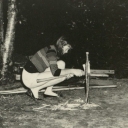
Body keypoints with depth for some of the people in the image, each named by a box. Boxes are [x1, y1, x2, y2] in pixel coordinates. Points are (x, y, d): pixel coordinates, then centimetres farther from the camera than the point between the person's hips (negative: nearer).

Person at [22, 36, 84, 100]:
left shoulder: (56, 52, 9)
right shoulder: (51, 50, -20)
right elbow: (55, 72, -29)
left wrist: (68, 72, -2)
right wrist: (72, 71, -25)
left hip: (35, 74, 9)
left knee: (61, 64, 2)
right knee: (61, 75, -16)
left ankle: (48, 91, 2)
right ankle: (35, 89, -8)